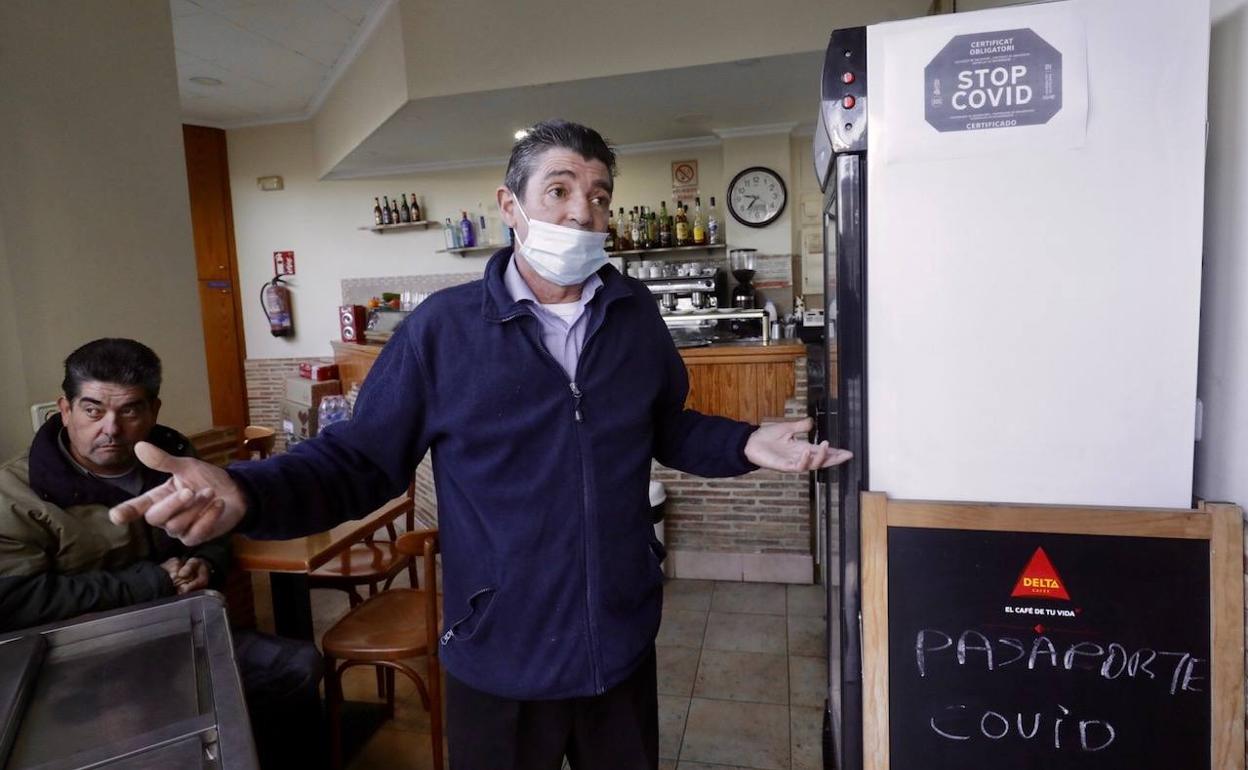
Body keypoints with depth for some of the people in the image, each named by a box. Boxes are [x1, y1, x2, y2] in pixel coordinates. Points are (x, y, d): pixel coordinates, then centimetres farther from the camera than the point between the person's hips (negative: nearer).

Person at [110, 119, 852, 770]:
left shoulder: (637, 315, -1)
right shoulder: (443, 327, -12)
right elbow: (359, 459, -9)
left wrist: (747, 445, -7)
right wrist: (245, 493, -26)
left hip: (622, 643, 4)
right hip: (500, 658, -3)